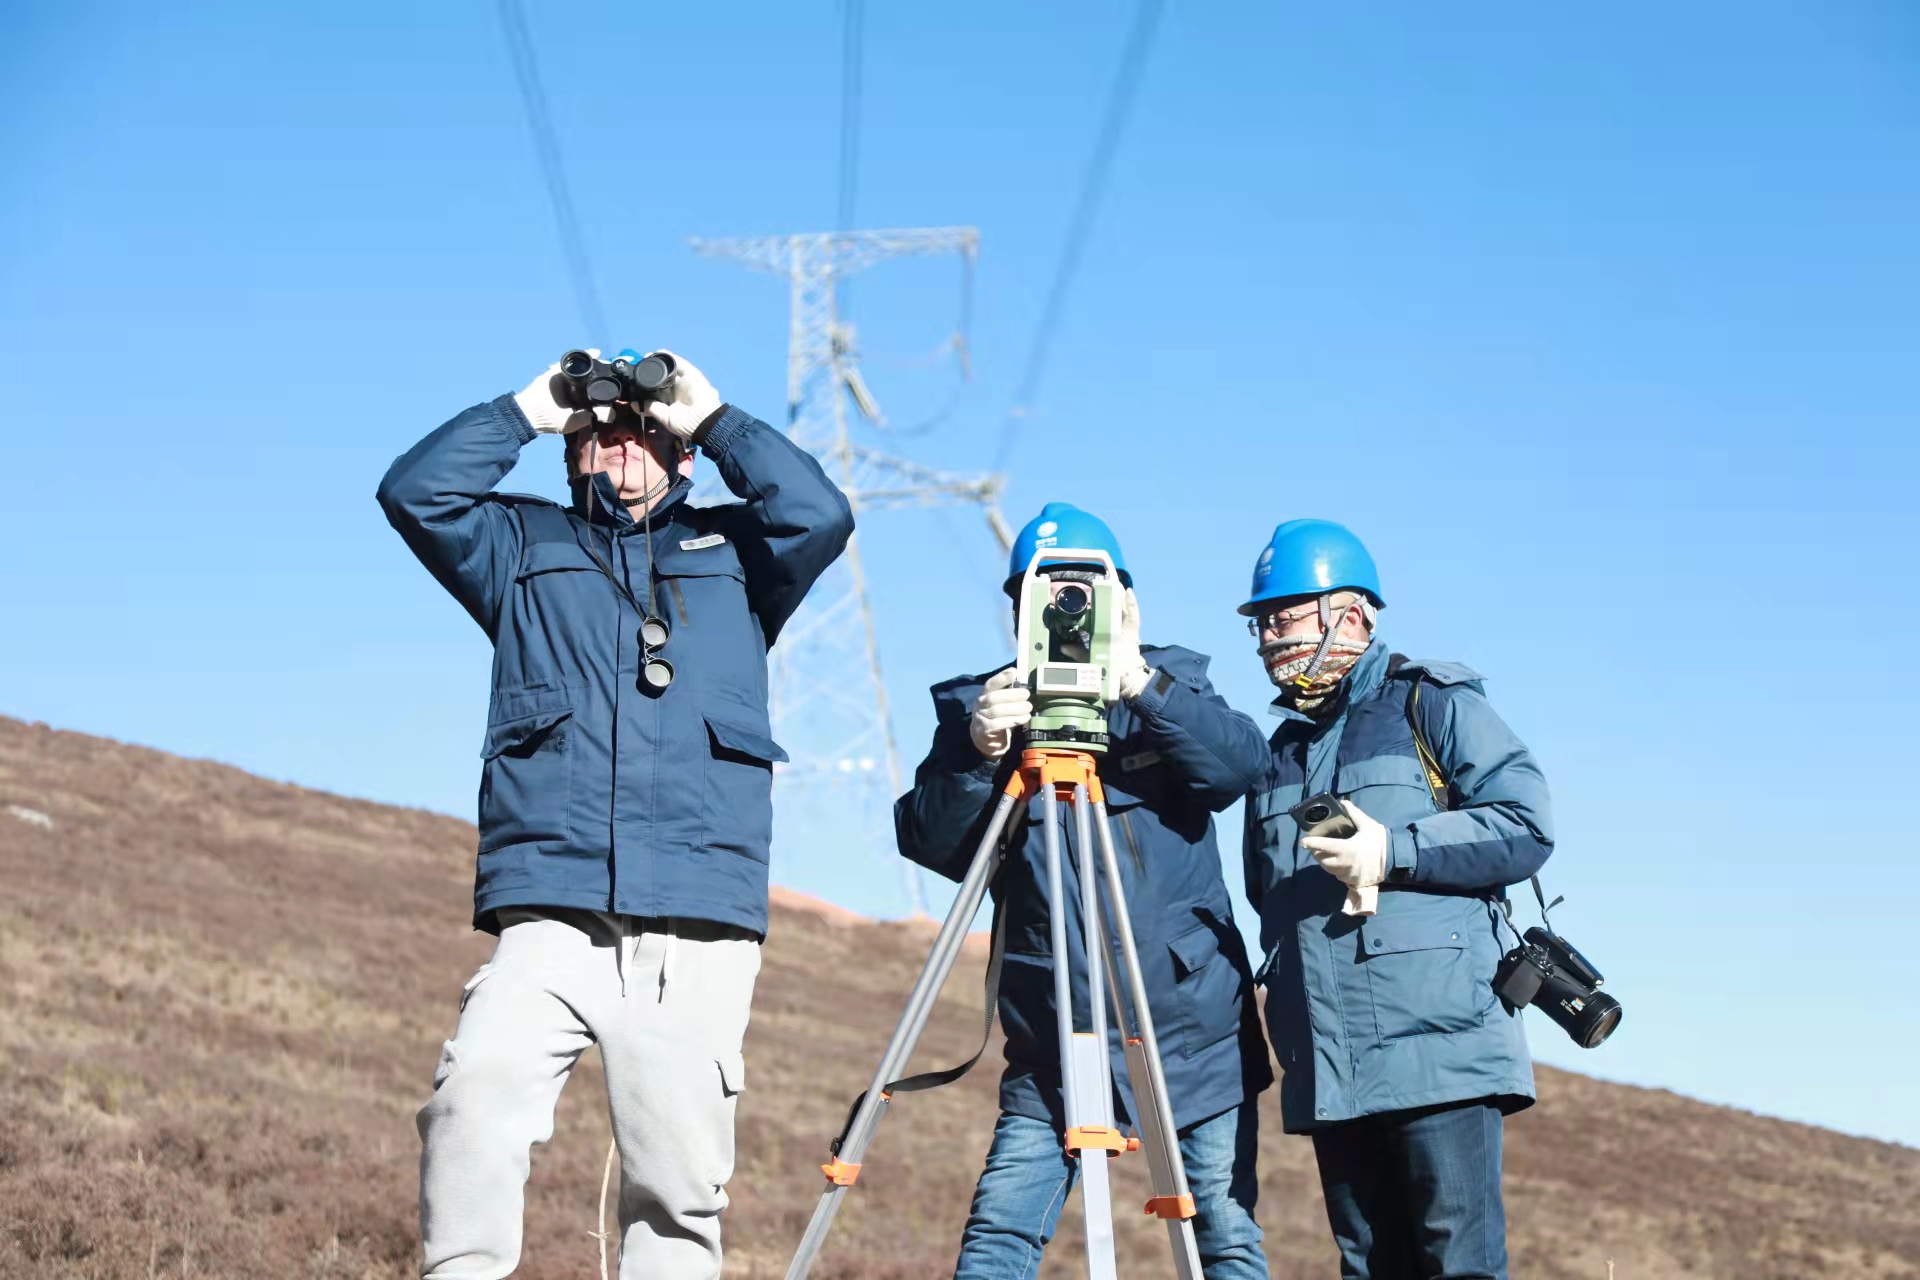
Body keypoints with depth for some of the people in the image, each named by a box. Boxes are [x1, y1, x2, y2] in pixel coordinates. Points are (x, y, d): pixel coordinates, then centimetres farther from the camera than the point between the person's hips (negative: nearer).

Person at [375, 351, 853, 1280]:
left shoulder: (732, 552, 21)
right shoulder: (527, 546, 22)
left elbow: (822, 515, 2)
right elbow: (416, 492, 7)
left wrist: (716, 421, 11)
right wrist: (526, 410, 12)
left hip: (699, 934, 0)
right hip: (549, 918, 0)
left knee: (679, 1178, -4)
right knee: (475, 1099, -25)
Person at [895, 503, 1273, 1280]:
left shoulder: (1175, 684, 5)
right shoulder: (979, 707, 3)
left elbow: (1241, 764, -14)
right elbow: (930, 845, -8)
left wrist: (1145, 687, -28)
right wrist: (974, 756, -25)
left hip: (1196, 1032, 0)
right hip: (1053, 1046, 0)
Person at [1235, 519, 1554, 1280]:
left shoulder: (1434, 704, 4)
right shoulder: (1281, 751, 23)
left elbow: (1525, 828, -7)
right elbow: (1266, 893, 26)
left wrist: (1392, 852, -14)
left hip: (1439, 1050, -6)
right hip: (1328, 1067, 6)